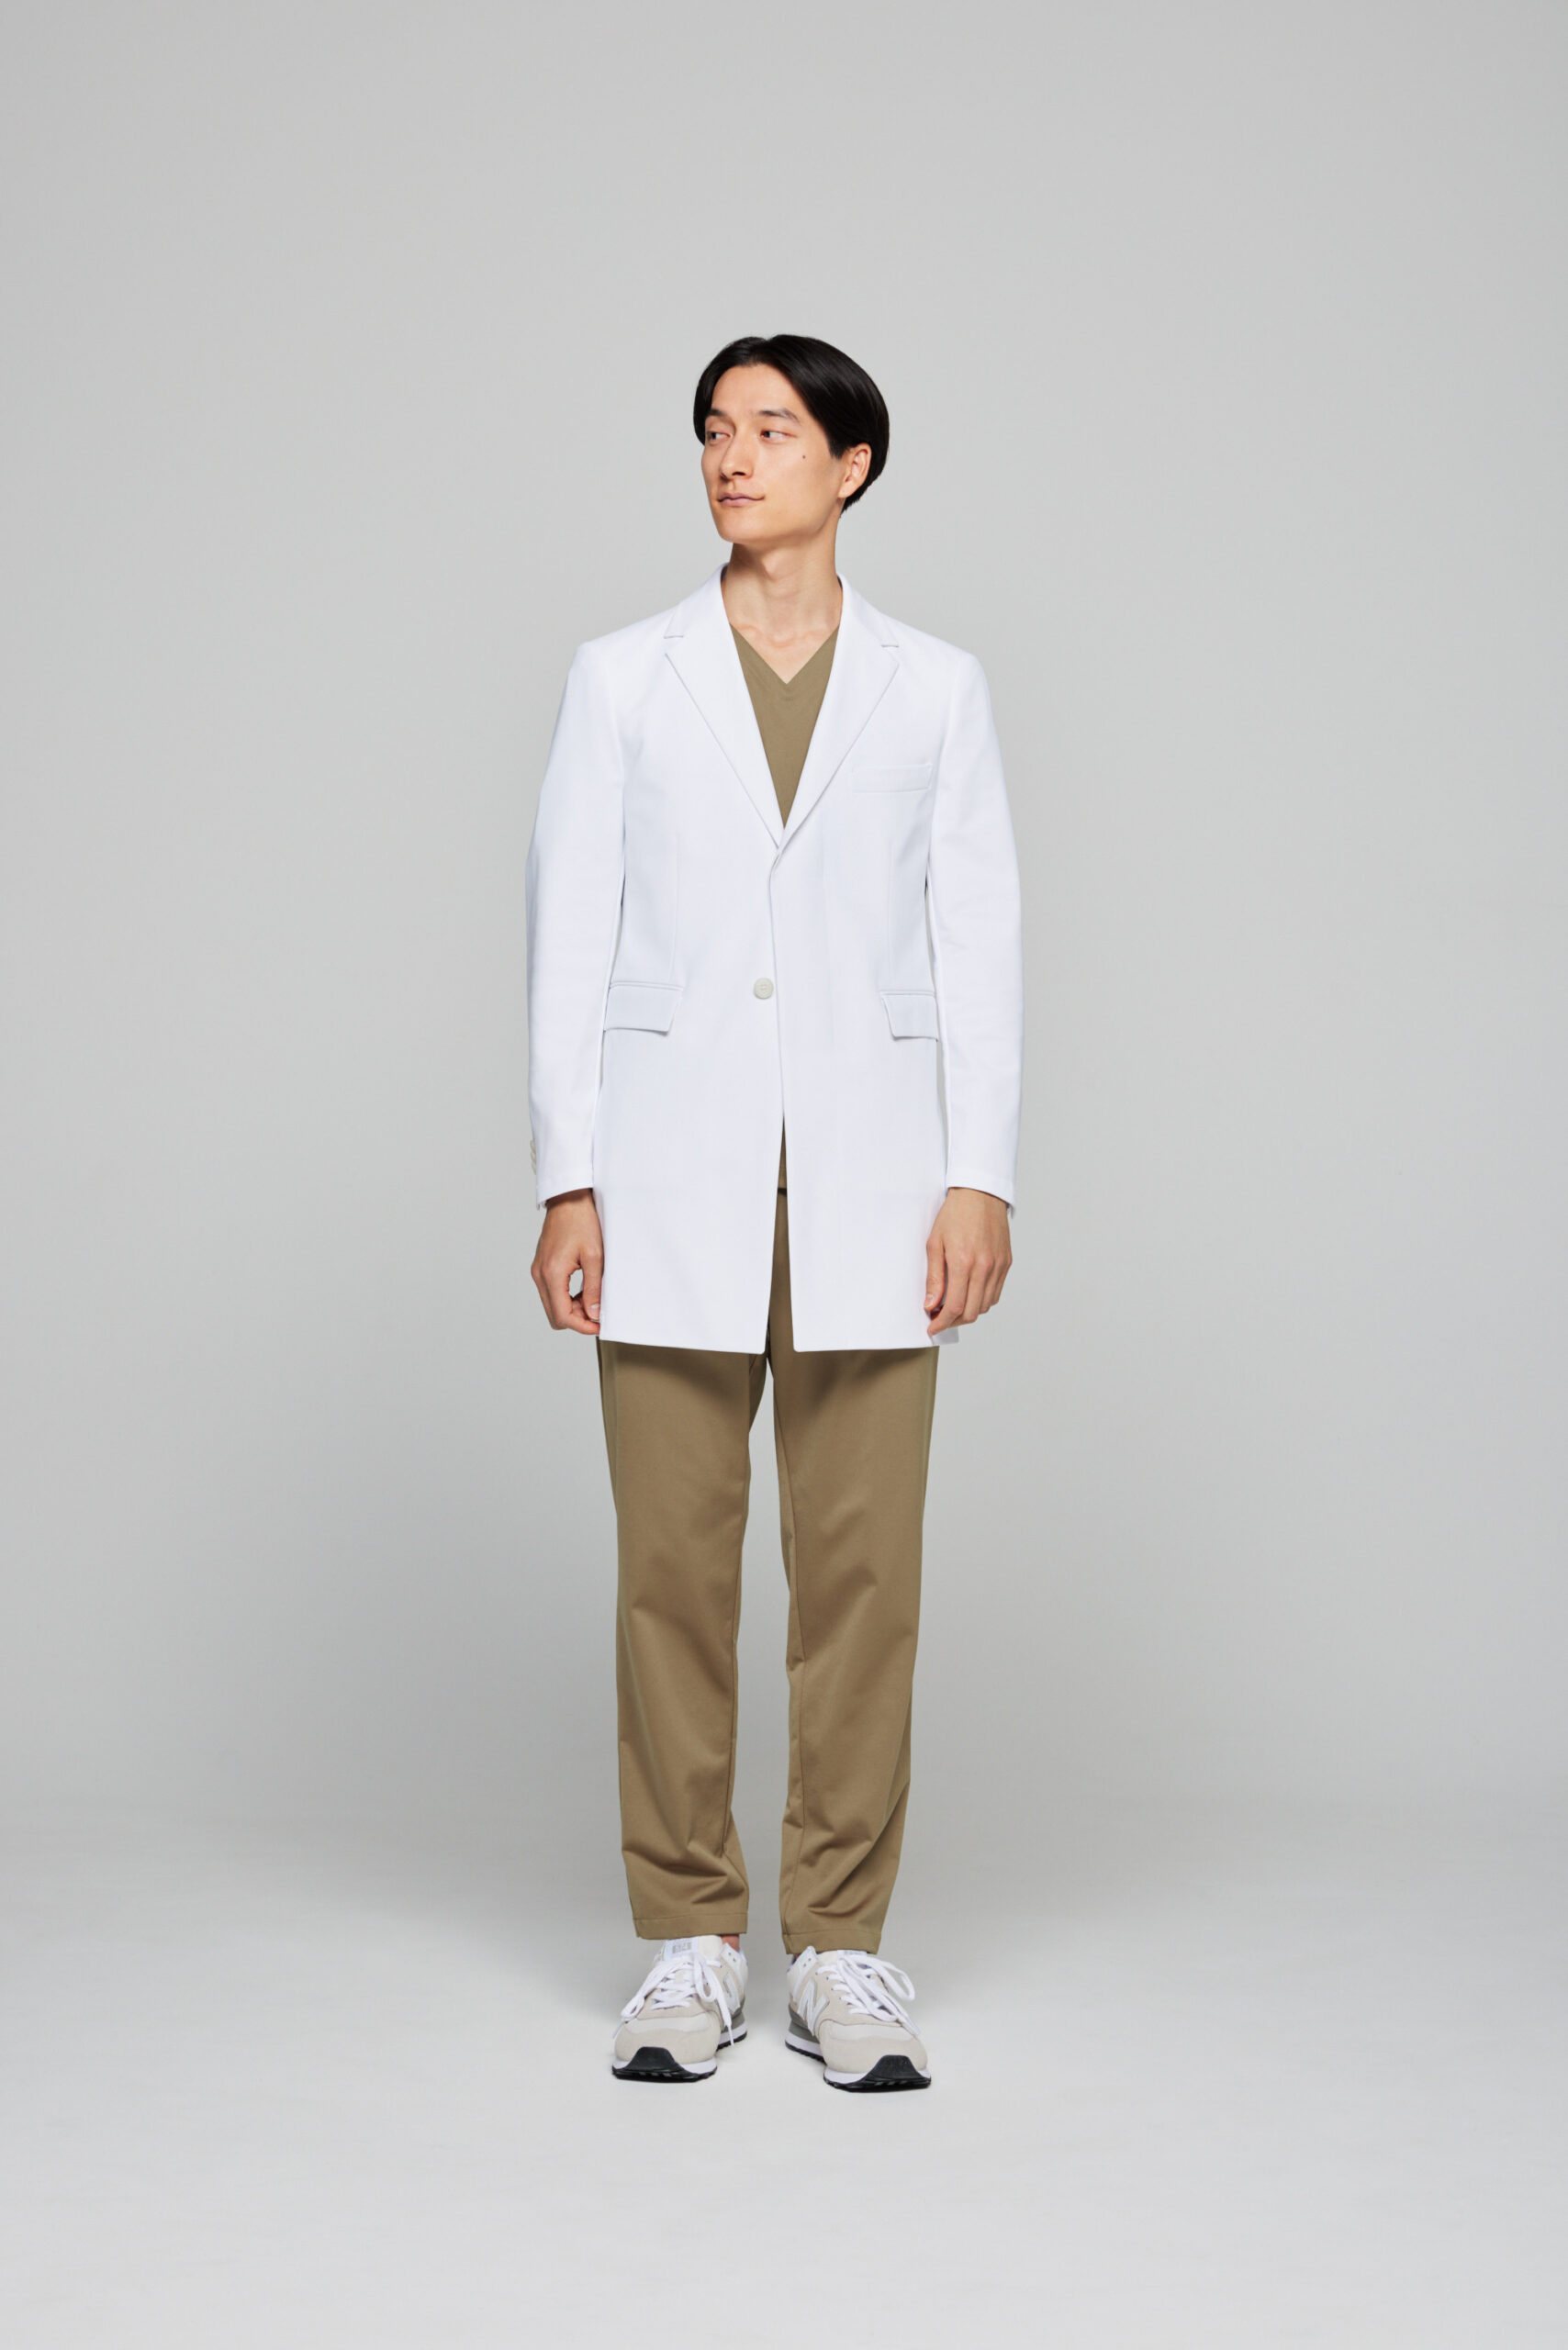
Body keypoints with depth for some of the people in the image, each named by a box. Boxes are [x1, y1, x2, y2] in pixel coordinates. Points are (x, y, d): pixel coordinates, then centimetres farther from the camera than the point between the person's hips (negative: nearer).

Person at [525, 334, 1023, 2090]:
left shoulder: (934, 687, 9)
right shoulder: (622, 679, 8)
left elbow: (979, 938, 5)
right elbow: (568, 938, 5)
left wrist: (981, 1177, -4)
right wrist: (566, 1182, -3)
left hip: (867, 1183, 0)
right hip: (675, 1178, 0)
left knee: (862, 1566, 0)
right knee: (673, 1564, 2)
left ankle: (844, 1951, 10)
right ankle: (688, 1946, 12)